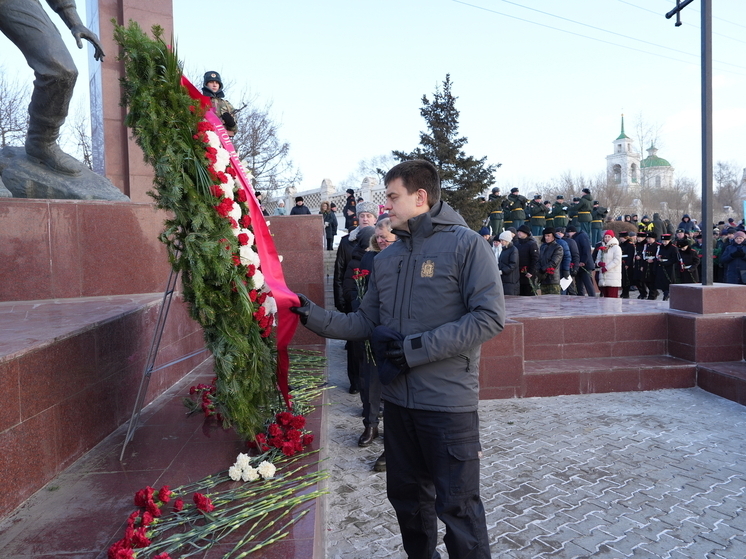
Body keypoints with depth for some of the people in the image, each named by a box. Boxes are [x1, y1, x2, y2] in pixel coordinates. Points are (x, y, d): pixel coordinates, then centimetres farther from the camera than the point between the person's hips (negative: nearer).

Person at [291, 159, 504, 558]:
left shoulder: (465, 243, -9)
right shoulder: (387, 258, 10)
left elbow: (490, 317, -17)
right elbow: (366, 322, 10)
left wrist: (419, 347, -20)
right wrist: (313, 316, -3)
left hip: (448, 402, -6)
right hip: (398, 399, 7)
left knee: (457, 506, 6)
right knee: (407, 497, 21)